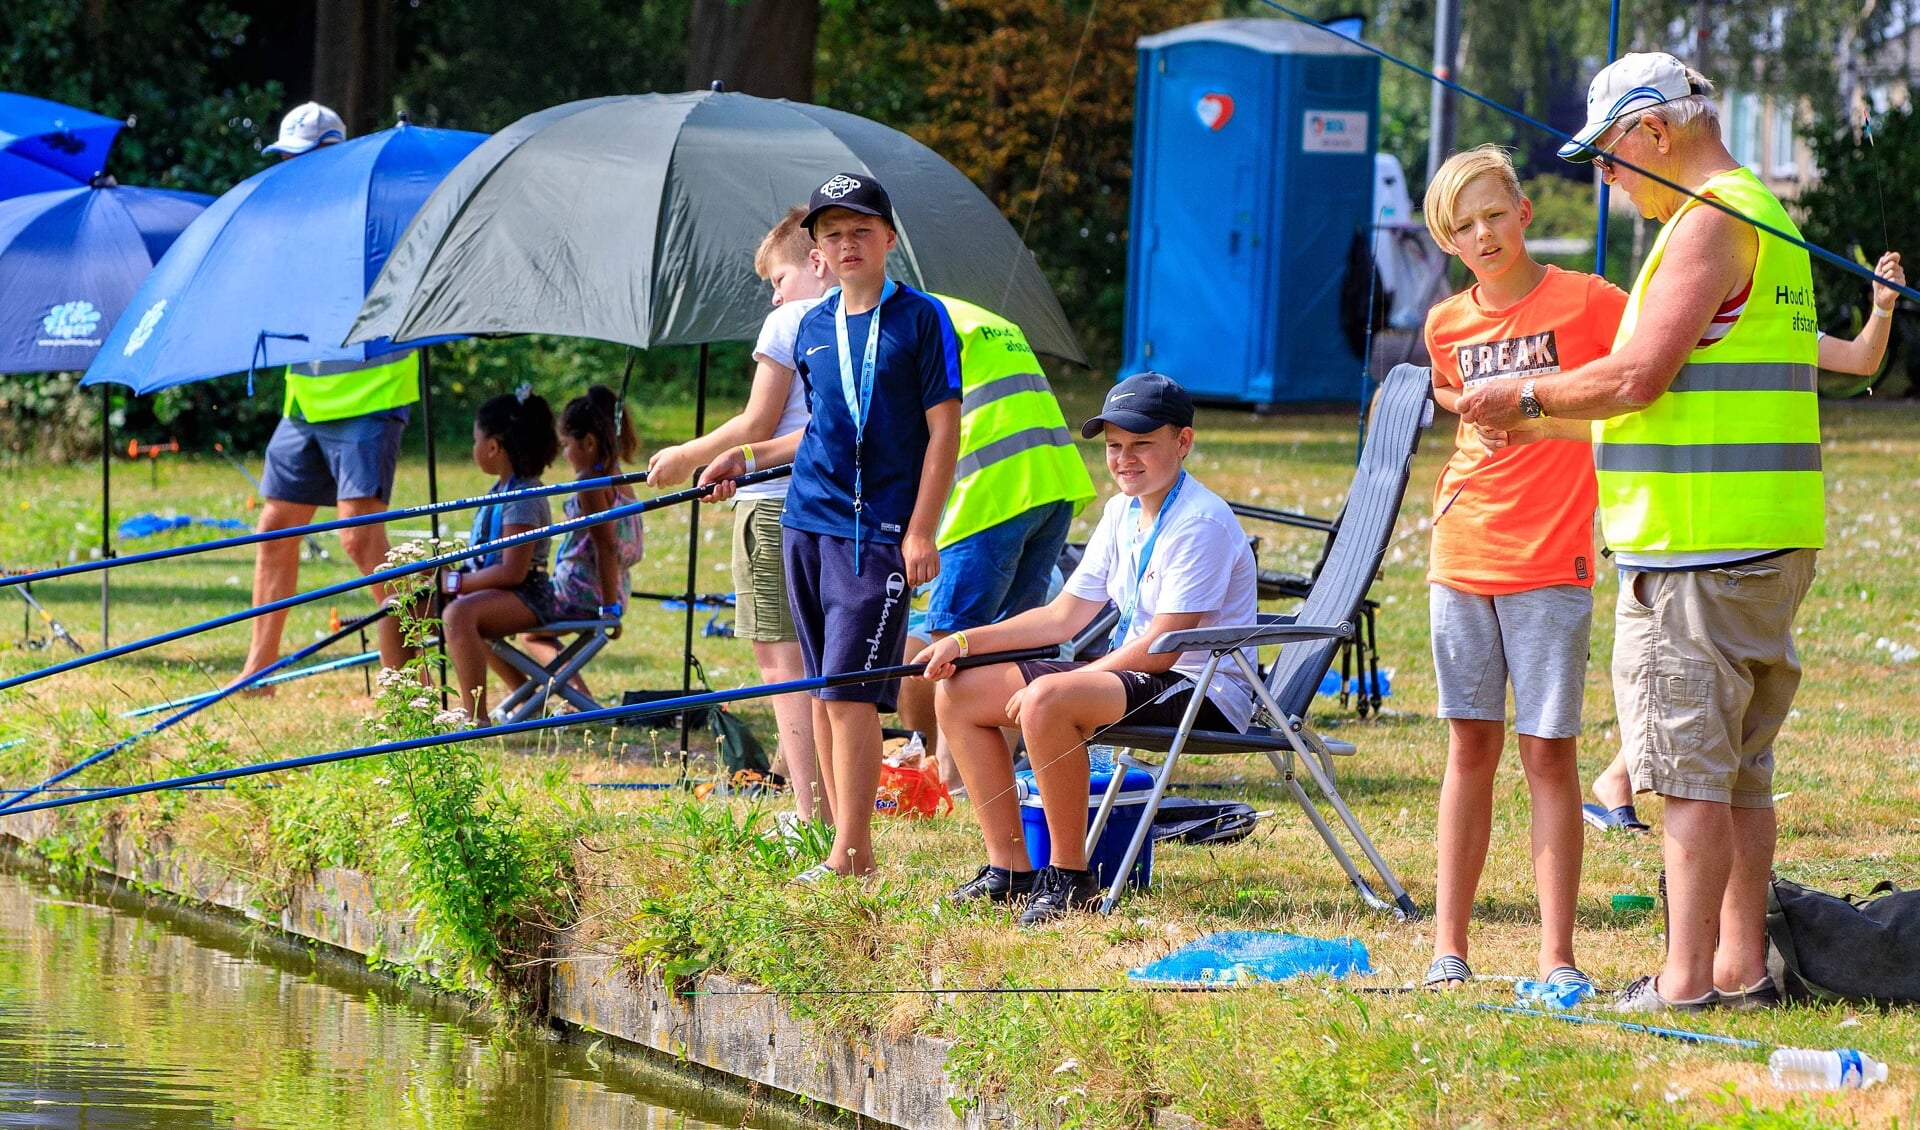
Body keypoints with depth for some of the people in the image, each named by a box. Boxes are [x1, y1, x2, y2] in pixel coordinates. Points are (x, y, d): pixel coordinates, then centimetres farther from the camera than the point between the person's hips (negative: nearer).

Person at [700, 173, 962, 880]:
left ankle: (850, 857, -10)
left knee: (850, 693, -12)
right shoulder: (812, 329, 14)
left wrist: (920, 531, -12)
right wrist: (748, 458, 18)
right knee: (824, 692, 6)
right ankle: (848, 847, 11)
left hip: (877, 533, -6)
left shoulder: (921, 320, -4)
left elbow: (943, 430, -6)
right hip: (806, 524, 6)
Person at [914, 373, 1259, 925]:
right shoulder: (1123, 512, 10)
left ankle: (1070, 879, -23)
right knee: (959, 693, 4)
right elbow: (1064, 616, 15)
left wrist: (1041, 692, -21)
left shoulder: (1202, 523, -18)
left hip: (1203, 692, -10)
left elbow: (1162, 649, -22)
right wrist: (966, 642, 3)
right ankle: (1009, 871, 5)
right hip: (1130, 672, 10)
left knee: (1046, 702, -36)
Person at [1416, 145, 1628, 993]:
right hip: (1462, 554, 4)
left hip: (1551, 562, -4)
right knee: (1470, 744, 6)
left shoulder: (1587, 303, -6)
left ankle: (1557, 956, -2)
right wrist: (1482, 413, 12)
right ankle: (1448, 947, 8)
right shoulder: (1447, 325, 9)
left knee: (1549, 752, -3)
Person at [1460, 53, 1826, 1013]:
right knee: (1739, 770, 12)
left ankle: (1686, 980, -8)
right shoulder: (1763, 216, 21)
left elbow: (1640, 375, -18)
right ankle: (1742, 968, 14)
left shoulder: (1710, 223, -12)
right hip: (1766, 539, 10)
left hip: (1698, 548, -10)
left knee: (1691, 769, -8)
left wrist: (1530, 397, -2)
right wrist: (1544, 424, 24)